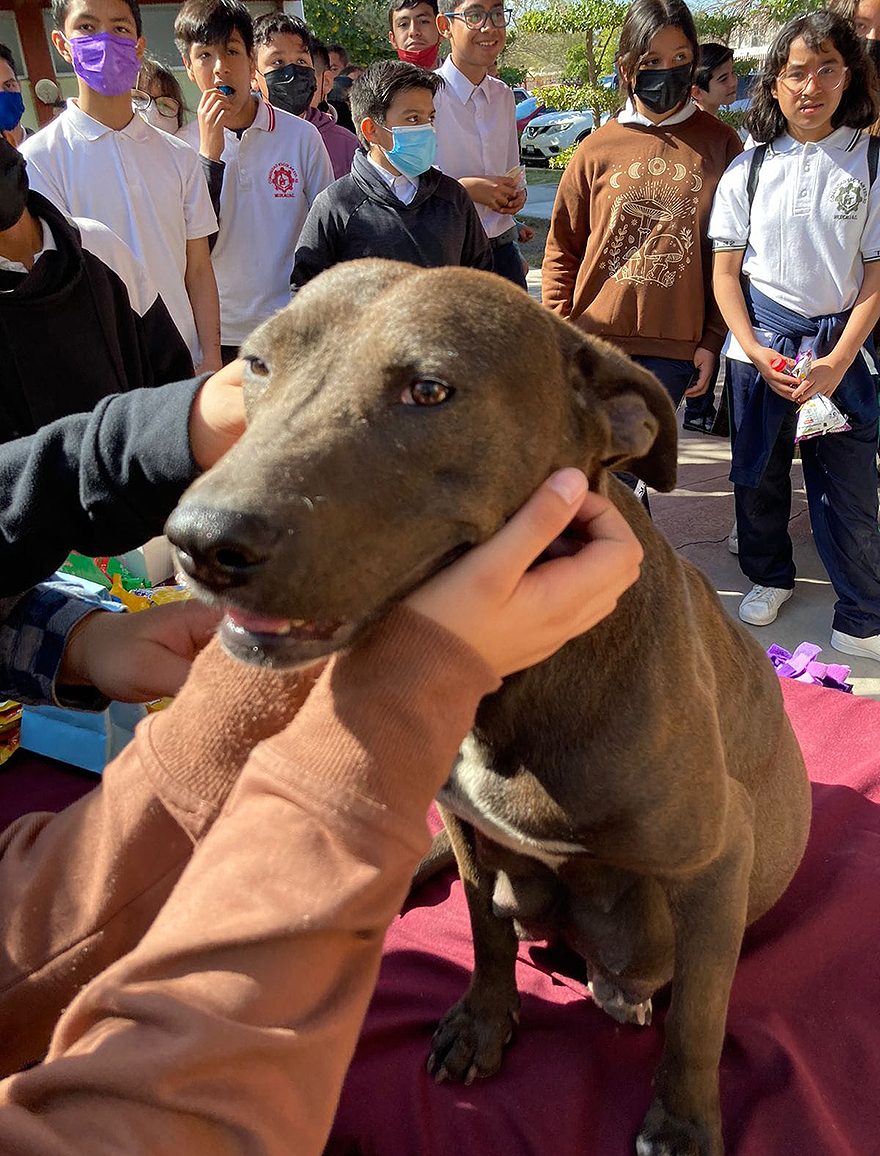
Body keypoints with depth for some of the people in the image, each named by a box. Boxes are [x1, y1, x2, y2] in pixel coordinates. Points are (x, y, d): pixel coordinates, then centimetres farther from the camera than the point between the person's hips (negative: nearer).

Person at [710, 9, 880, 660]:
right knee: (758, 472, 14)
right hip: (759, 344, 2)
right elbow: (726, 270, 3)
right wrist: (754, 349, -9)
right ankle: (770, 576, 38)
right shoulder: (749, 169, 2)